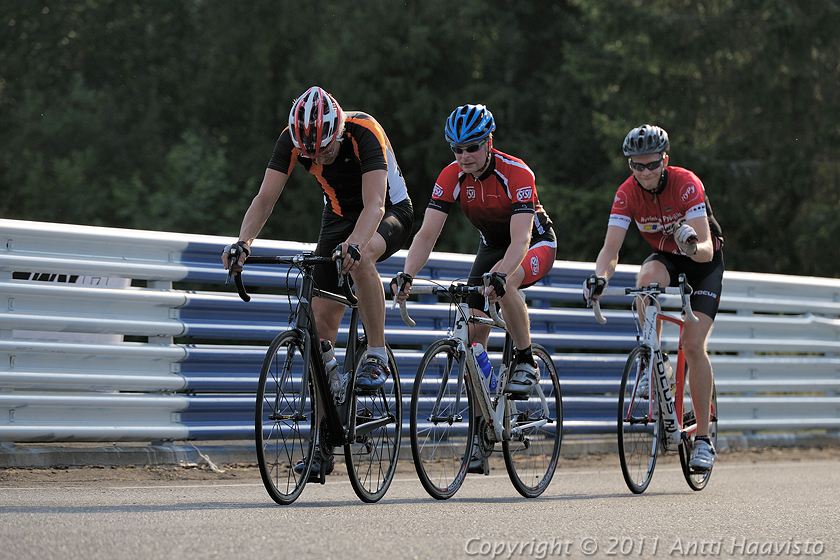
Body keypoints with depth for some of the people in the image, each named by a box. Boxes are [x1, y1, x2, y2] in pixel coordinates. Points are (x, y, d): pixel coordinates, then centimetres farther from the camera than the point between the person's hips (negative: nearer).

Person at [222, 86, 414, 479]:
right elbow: (265, 197, -25)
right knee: (322, 322, -5)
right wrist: (243, 242, -43)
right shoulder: (293, 139, -21)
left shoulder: (364, 133, -33)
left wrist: (354, 244, -61)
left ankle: (377, 357, -21)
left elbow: (374, 204, -42)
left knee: (360, 259, -40)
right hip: (339, 216, 5)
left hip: (390, 212, -5)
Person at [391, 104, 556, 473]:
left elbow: (520, 239, -41)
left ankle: (526, 361, -15)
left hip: (536, 244, -5)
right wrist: (407, 275, -39)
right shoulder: (451, 177, -18)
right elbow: (427, 233, -23)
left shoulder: (516, 174, -31)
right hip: (492, 245, 5)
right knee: (473, 335, -9)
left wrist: (498, 275, -58)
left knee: (503, 284, -38)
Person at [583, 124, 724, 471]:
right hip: (665, 259, 3)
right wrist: (600, 276, -46)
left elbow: (707, 249, -34)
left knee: (693, 344, -17)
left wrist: (694, 244, -57)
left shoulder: (686, 184, -28)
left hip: (704, 263, -3)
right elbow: (611, 247, -26)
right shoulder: (628, 193, -19)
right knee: (647, 279, -36)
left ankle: (703, 439, -7)